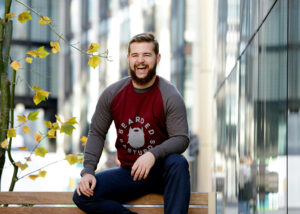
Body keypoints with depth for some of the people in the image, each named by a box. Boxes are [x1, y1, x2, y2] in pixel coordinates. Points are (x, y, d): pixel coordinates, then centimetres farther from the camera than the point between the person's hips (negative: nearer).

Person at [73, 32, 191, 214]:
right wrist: (88, 171, -7)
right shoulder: (112, 94, 1)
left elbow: (181, 139, -14)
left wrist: (153, 154, -33)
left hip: (161, 170, -3)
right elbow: (97, 134, 6)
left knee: (178, 163, -37)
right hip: (129, 172, 4)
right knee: (82, 196, -18)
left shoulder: (170, 96, -9)